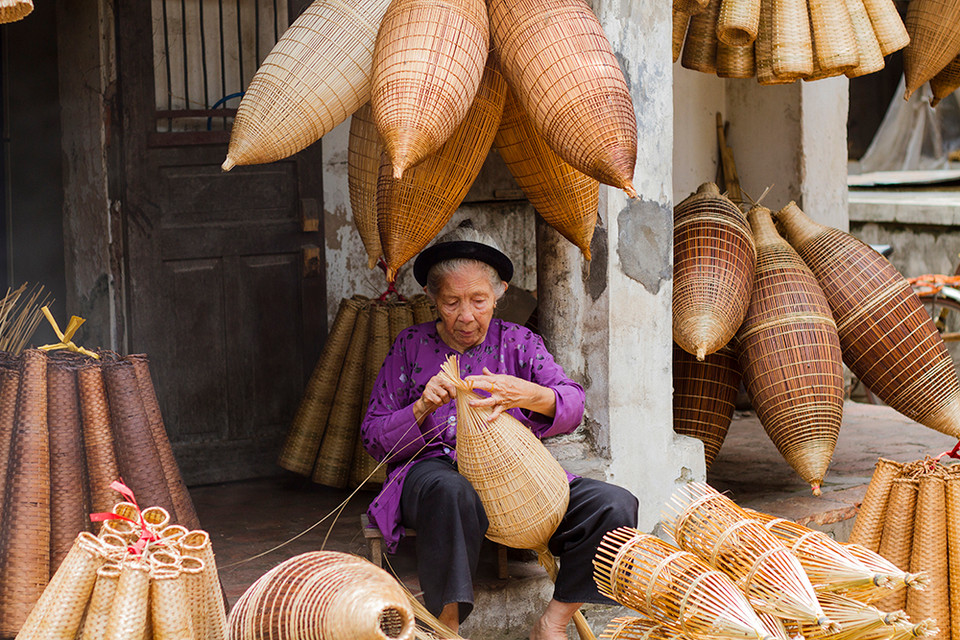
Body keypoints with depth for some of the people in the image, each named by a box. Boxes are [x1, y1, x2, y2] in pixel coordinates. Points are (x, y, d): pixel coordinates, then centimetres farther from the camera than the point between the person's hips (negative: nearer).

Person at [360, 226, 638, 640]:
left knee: (614, 505, -21)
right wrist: (422, 407, -13)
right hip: (433, 469, -3)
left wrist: (528, 395, -28)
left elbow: (572, 405, -5)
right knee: (452, 492, -42)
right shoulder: (412, 346, 10)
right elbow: (374, 438, 7)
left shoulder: (518, 342, 13)